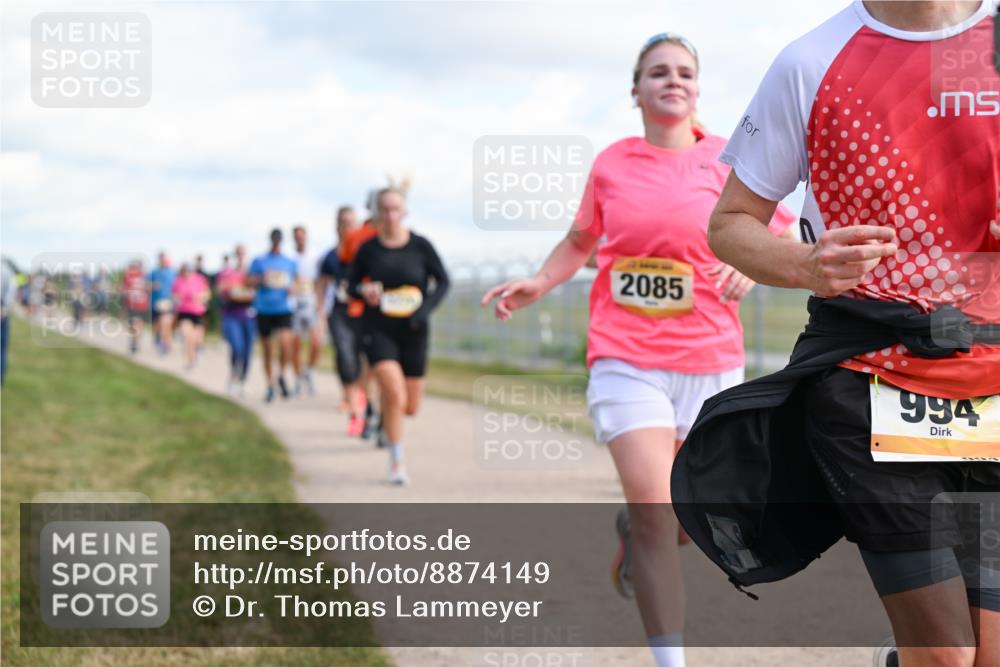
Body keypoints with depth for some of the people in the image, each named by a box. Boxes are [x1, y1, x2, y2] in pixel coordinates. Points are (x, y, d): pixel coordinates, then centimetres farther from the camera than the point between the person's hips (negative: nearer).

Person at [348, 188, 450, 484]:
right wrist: (364, 291, -15)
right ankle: (396, 462, -6)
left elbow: (442, 281, 3)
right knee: (395, 394, -21)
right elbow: (351, 285, 9)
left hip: (413, 332, 1)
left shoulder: (421, 246, -4)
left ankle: (387, 422, 43)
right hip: (378, 330, -1)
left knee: (411, 407, 5)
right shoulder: (368, 249, -3)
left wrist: (424, 310, -12)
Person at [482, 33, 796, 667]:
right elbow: (581, 242, 20)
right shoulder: (612, 163, 4)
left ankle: (634, 534, 47)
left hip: (710, 361, 1)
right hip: (627, 359, -1)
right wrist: (538, 284, 4)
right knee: (654, 507, -12)